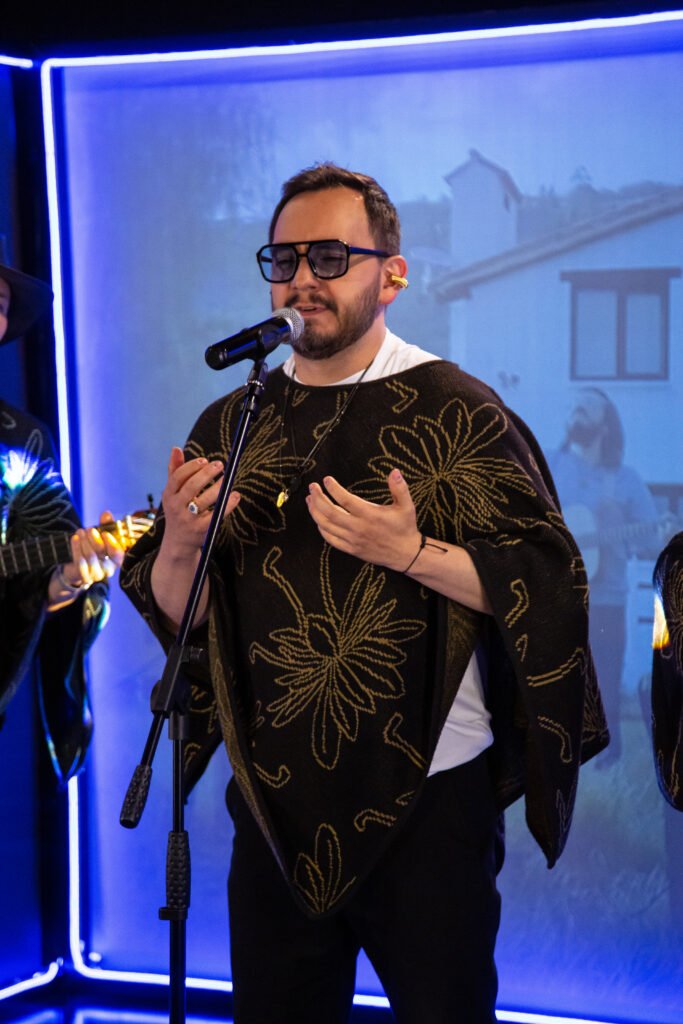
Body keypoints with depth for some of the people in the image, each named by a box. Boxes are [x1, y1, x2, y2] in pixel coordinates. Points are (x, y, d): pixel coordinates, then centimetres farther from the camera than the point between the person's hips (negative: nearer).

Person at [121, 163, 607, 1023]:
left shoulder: (456, 412, -6)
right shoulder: (231, 424, 7)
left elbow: (549, 585, -11)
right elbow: (175, 612, 7)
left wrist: (413, 554, -25)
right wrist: (181, 544, -14)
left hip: (428, 798, -4)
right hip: (274, 799, 4)